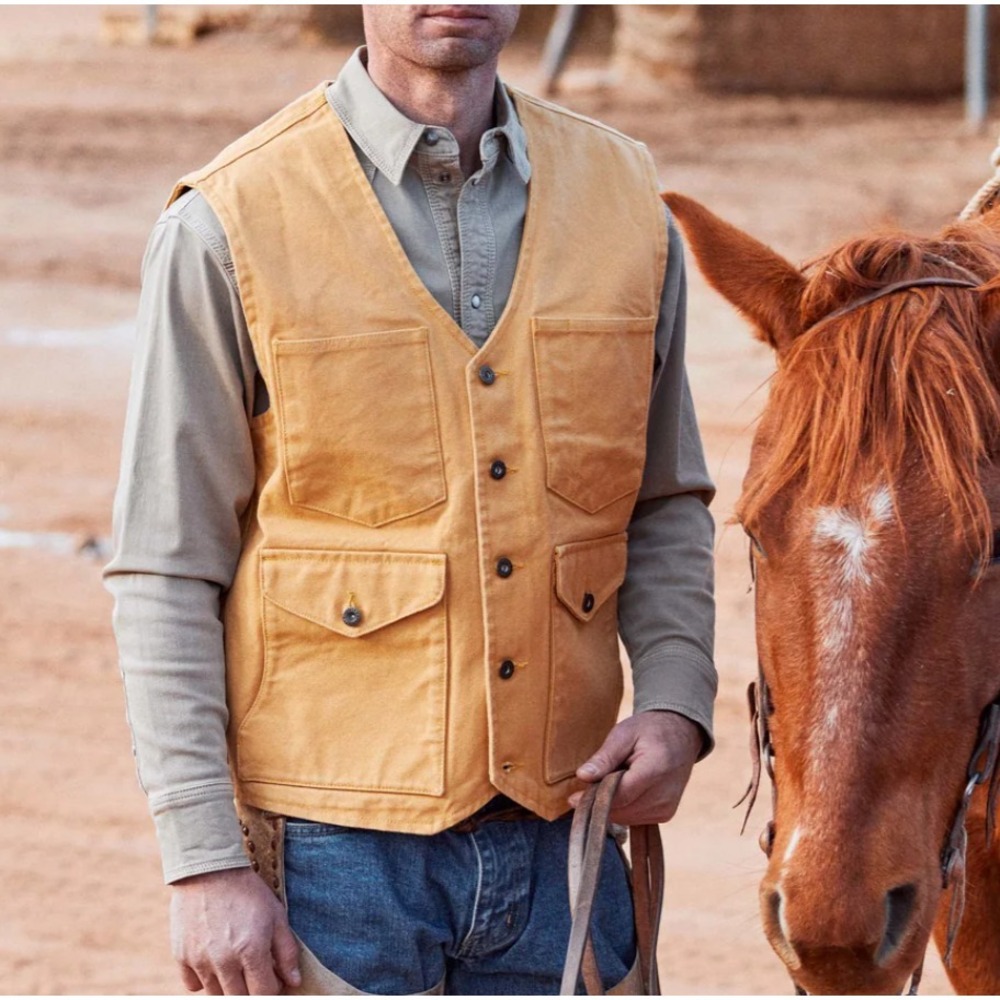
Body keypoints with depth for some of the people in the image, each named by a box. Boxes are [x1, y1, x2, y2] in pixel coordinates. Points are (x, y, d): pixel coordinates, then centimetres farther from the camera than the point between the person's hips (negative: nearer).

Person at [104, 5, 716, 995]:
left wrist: (674, 700, -1)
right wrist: (203, 863, -10)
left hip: (560, 835, 4)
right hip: (329, 846, -3)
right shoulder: (226, 227, -6)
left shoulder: (627, 204, 7)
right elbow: (162, 572, -5)